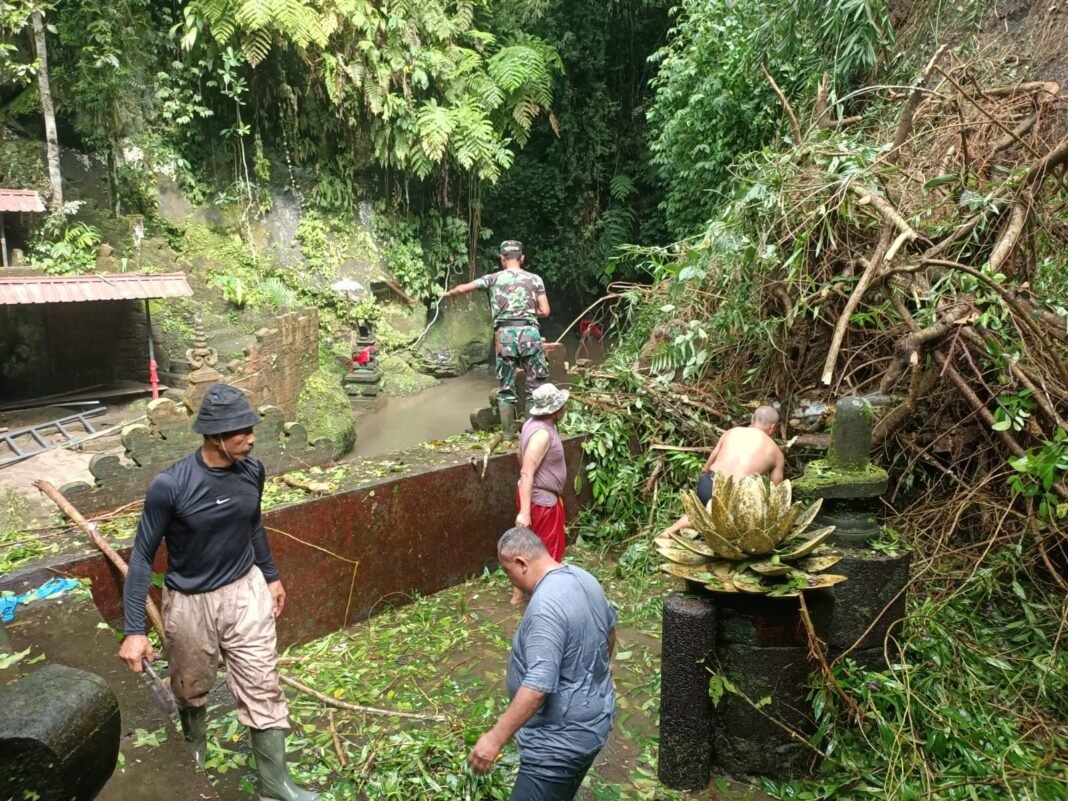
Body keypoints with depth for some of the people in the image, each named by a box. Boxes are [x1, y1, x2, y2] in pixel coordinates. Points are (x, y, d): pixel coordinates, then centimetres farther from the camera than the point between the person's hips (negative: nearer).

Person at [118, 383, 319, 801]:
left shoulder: (253, 470, -11)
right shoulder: (170, 485, -26)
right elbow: (142, 555, -17)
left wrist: (271, 575, 18)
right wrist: (134, 630, -18)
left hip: (245, 592, 3)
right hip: (189, 604, -2)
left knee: (264, 689, 5)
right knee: (190, 691, 21)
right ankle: (193, 754, 53)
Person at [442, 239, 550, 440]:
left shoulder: (494, 278, 12)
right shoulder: (534, 279, 9)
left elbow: (463, 288, 21)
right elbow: (545, 311, 4)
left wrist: (448, 293, 41)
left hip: (505, 335, 1)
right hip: (529, 333, -1)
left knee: (506, 387, 10)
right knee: (536, 385, 7)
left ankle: (508, 434, 14)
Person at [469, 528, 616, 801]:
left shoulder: (545, 607, -28)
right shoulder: (583, 578, 3)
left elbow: (538, 687, -32)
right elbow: (609, 626, 21)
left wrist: (495, 738, -26)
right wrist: (602, 664, 39)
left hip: (561, 738, -10)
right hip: (590, 719, 10)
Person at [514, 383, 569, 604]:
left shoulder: (533, 424, 2)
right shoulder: (542, 434, -28)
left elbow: (520, 455, 17)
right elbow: (526, 474, -31)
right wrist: (524, 511, -33)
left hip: (535, 495, 10)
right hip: (541, 500, -10)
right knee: (546, 550, 5)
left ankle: (521, 592, 36)